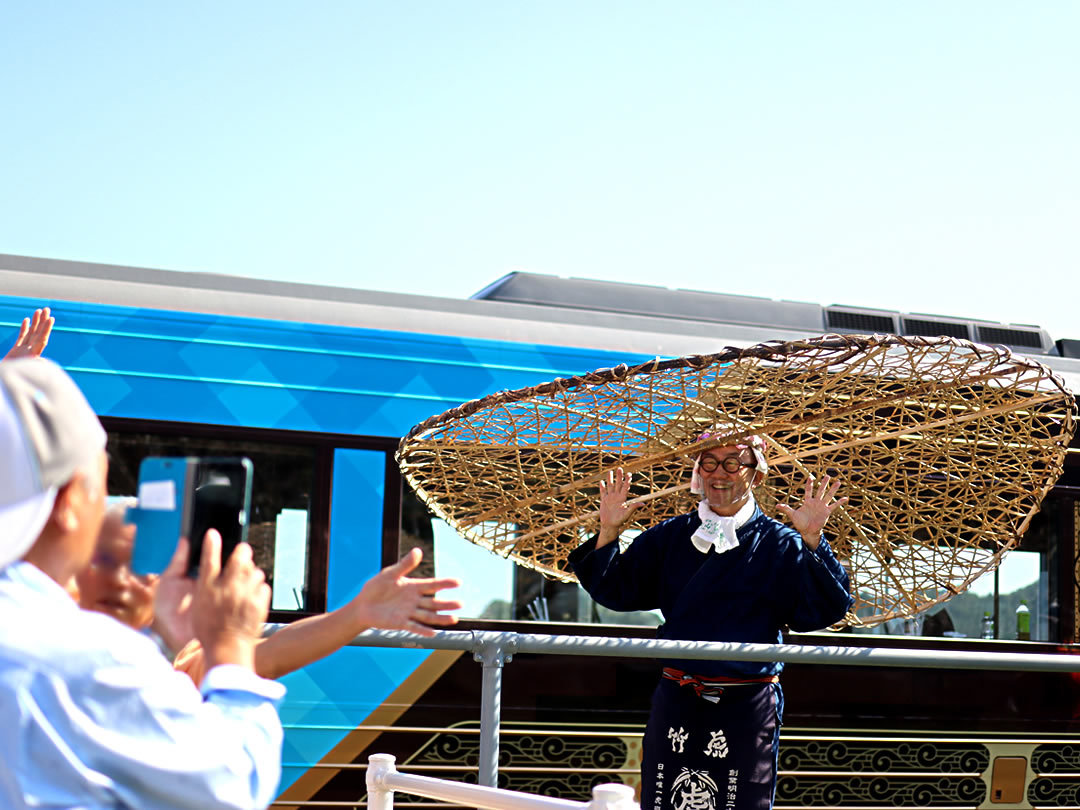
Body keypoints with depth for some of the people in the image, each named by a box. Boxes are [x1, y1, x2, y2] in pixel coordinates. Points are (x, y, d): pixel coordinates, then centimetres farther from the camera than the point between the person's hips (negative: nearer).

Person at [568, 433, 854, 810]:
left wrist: (811, 541, -22)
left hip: (747, 711, -3)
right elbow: (614, 591, 9)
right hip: (675, 704, 3)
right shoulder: (669, 537, 10)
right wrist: (609, 531, -4)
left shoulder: (779, 544, -1)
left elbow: (824, 610, -11)